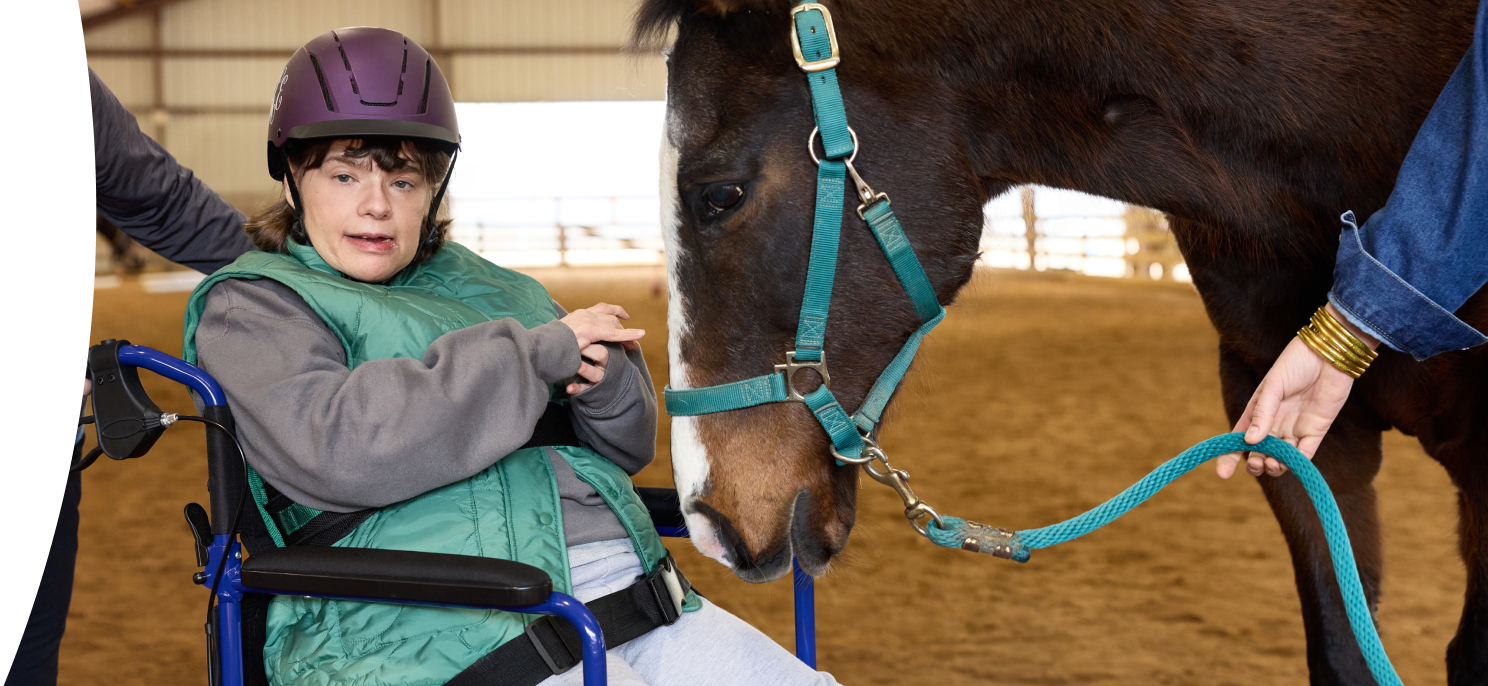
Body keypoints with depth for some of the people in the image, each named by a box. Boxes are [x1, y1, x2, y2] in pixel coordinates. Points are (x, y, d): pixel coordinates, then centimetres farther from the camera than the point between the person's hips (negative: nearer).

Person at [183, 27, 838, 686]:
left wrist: (606, 380, 0)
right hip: (431, 628, -6)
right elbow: (328, 446, -15)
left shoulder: (488, 287, 25)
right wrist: (537, 354, -10)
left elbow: (622, 449, 26)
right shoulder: (249, 305, 6)